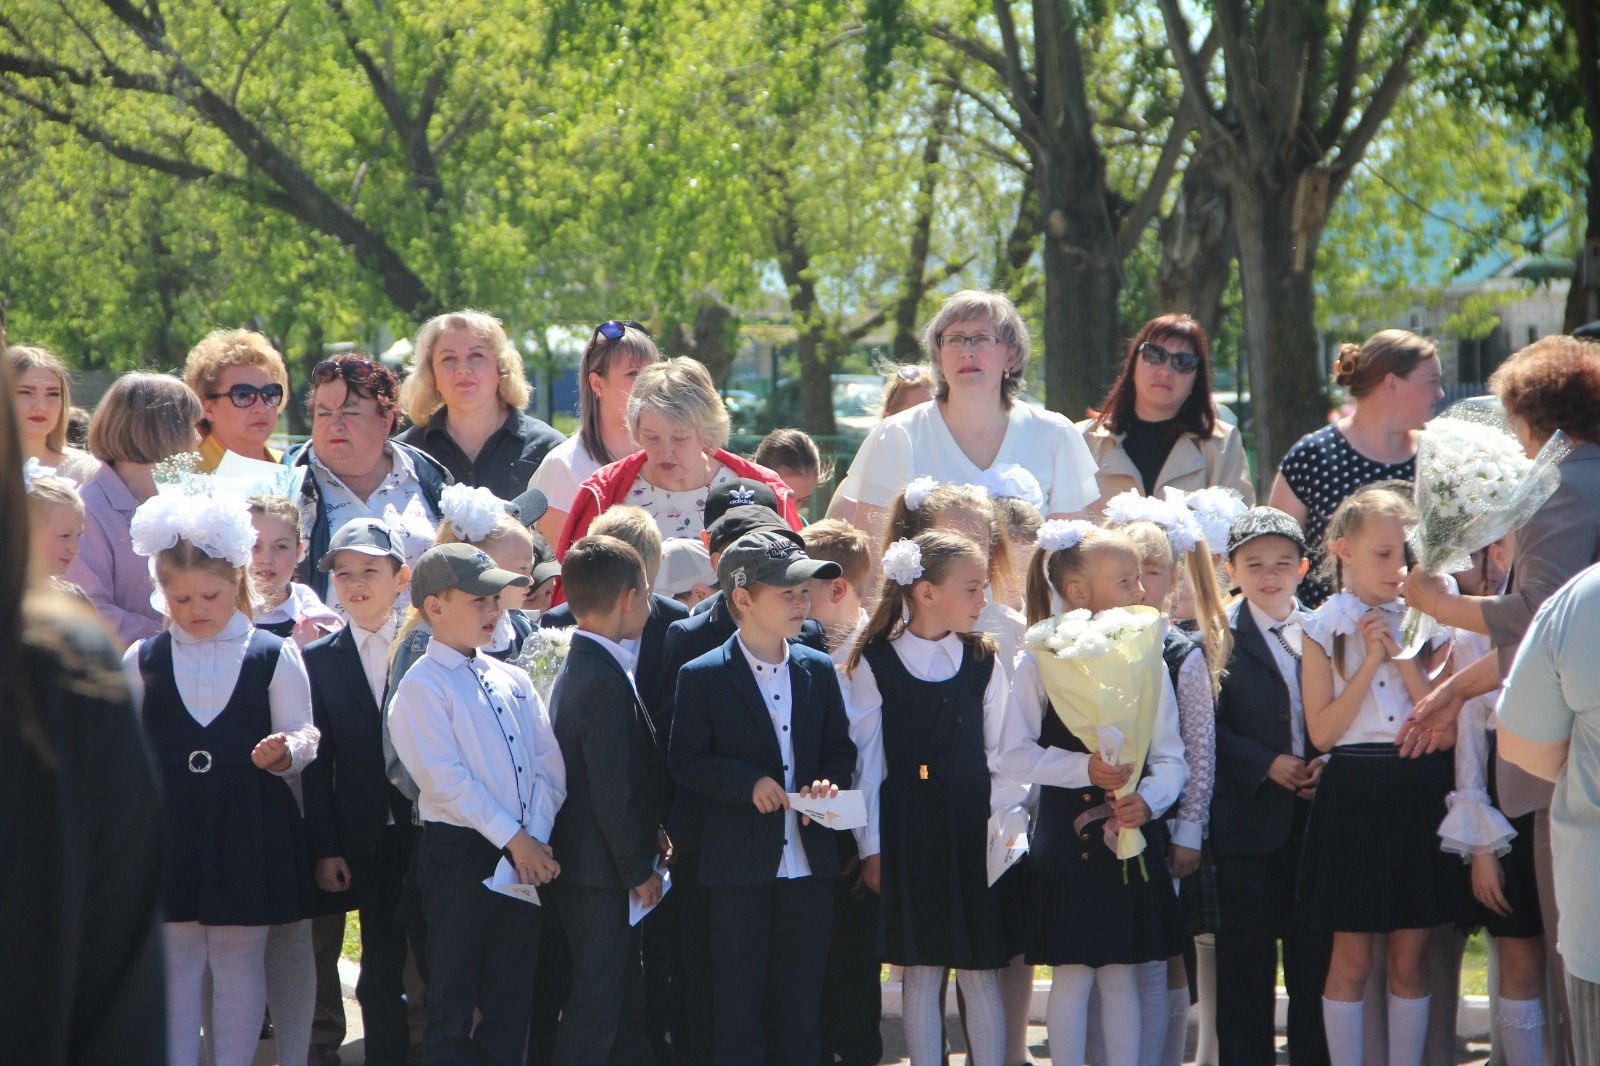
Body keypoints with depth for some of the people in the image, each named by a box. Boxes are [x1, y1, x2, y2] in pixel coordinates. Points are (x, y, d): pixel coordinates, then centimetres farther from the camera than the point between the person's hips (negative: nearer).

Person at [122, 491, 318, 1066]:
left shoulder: (273, 656, 2)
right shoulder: (142, 661, 7)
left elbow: (303, 733, 2)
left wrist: (286, 751, -19)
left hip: (247, 824, -1)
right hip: (169, 825, 1)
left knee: (239, 963, 6)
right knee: (174, 960, 4)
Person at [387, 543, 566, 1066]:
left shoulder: (513, 681, 12)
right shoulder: (423, 686, -7)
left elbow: (549, 764, 7)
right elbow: (447, 779, -15)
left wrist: (535, 838, -9)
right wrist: (514, 839, -15)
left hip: (525, 855, 6)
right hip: (458, 852, -6)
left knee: (510, 1000, 10)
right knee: (454, 1002, -1)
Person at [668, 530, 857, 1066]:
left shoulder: (818, 671, 9)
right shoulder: (702, 677, -4)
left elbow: (840, 750, 14)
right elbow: (685, 762, -6)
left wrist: (828, 783, -7)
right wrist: (748, 782, -18)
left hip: (809, 861, 4)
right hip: (739, 864, -4)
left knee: (801, 1006, 8)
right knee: (739, 1007, 1)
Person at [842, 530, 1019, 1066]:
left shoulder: (983, 661, 7)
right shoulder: (875, 665, 0)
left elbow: (1004, 752, 9)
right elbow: (867, 759, 1)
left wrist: (999, 817, -3)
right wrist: (872, 845, -2)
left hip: (972, 826, 2)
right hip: (906, 827, -2)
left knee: (980, 971, 2)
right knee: (920, 971, 2)